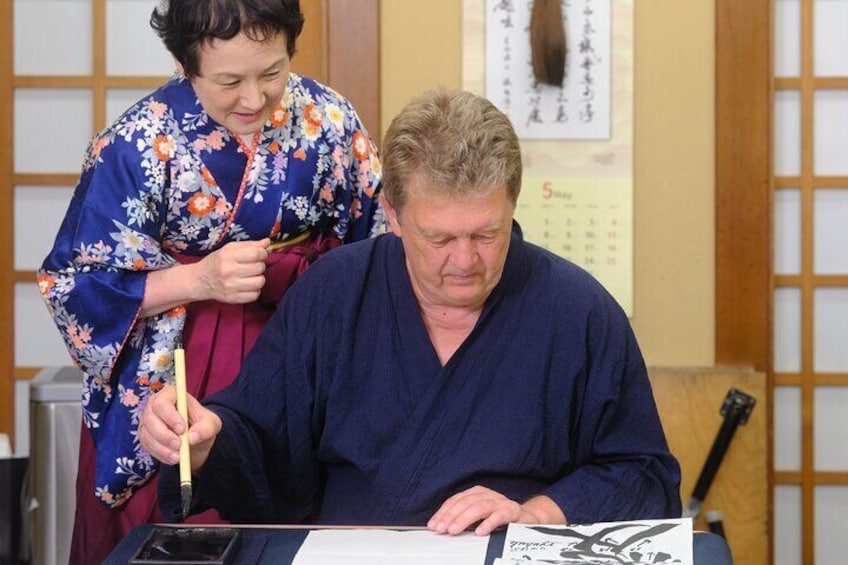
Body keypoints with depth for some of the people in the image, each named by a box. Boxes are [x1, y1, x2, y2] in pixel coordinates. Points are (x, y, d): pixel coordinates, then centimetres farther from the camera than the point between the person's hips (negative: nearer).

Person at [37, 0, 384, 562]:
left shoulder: (329, 119, -5)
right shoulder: (136, 146, -15)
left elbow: (377, 250, 5)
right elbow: (75, 286, -12)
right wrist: (200, 280, -22)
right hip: (174, 379, -3)